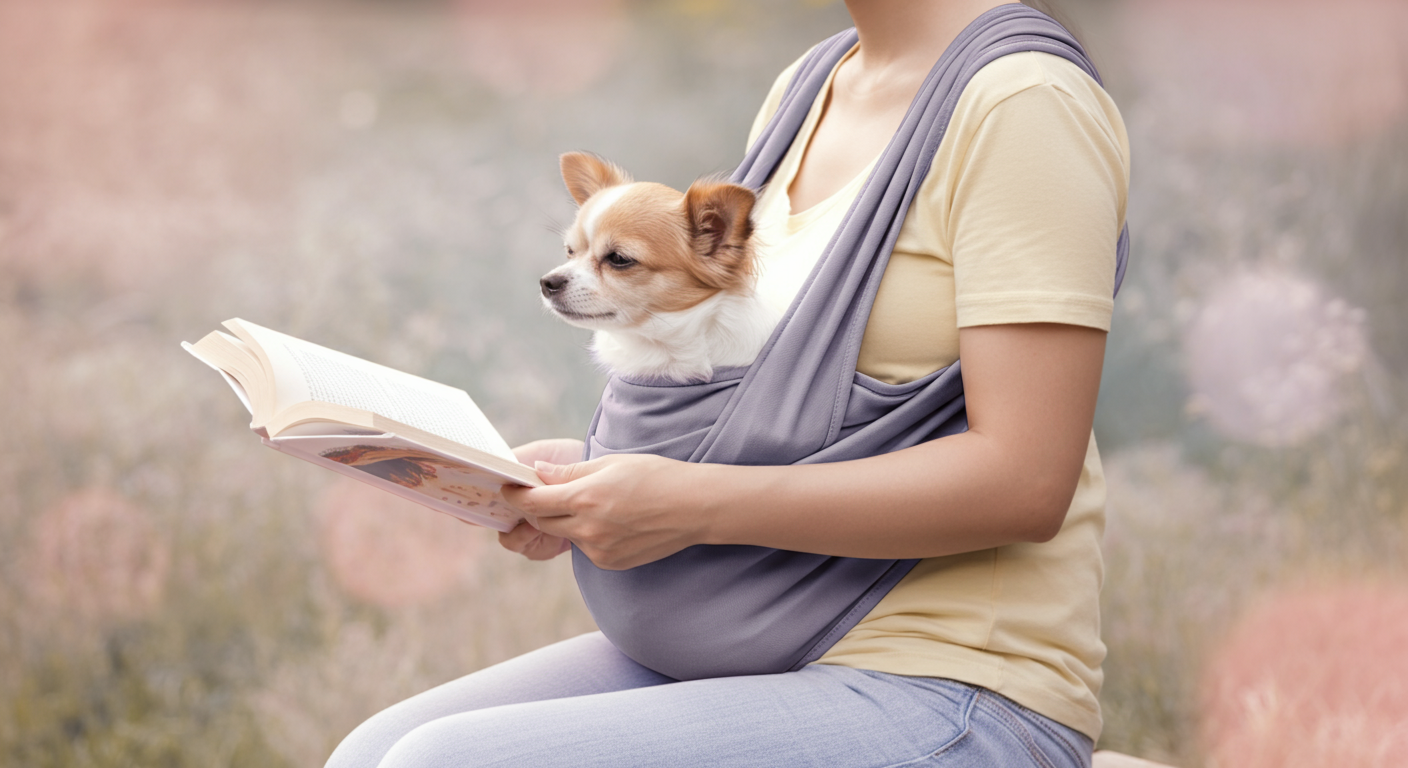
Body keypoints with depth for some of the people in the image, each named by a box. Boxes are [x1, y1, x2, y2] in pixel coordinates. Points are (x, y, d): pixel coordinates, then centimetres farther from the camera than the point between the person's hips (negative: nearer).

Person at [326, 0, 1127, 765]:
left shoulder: (1028, 103, -13)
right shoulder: (803, 97, 14)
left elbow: (1025, 480, -21)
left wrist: (694, 505, -22)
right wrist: (585, 476, 2)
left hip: (950, 685, -9)